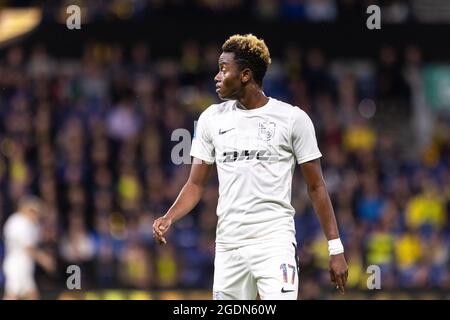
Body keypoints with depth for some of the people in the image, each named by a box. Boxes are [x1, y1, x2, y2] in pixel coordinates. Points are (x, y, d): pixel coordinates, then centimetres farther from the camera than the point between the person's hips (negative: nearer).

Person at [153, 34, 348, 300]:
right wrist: (168, 219, -6)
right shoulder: (211, 118, 10)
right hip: (228, 245, 4)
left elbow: (316, 187, 2)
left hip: (275, 243, -4)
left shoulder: (293, 118, -1)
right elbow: (196, 184, 13)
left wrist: (336, 249, -2)